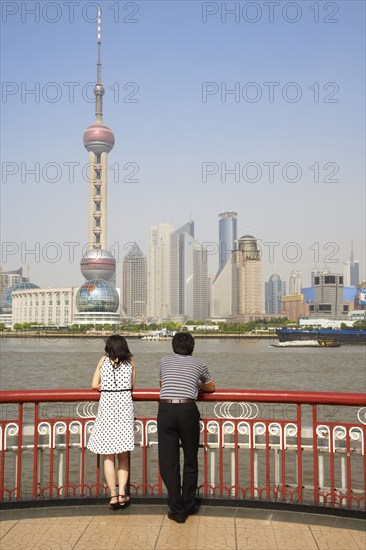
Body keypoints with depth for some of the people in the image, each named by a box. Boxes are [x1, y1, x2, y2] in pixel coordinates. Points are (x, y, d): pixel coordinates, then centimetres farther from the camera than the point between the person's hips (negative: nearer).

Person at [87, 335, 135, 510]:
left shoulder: (103, 361, 5)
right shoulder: (130, 362, 7)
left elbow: (95, 385, 4)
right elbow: (132, 384, 12)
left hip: (106, 405, -1)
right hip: (125, 405, 1)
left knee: (108, 456, 5)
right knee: (123, 455, 11)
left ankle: (113, 495, 0)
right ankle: (122, 492, 1)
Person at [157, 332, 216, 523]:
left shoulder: (165, 361, 19)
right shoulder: (198, 364, 16)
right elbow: (211, 387, 32)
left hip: (166, 409, 0)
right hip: (188, 410, 0)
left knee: (168, 463, 6)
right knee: (190, 461, 15)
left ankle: (177, 510, 7)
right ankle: (188, 506, 23)